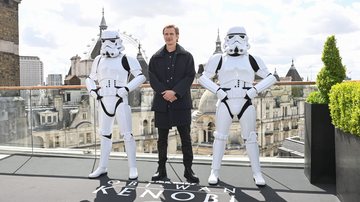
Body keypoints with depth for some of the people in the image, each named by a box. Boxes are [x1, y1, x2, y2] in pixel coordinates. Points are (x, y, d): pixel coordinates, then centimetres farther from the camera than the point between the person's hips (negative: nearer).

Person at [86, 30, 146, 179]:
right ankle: (102, 167, 24)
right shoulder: (99, 60, 12)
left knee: (127, 135, -2)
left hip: (120, 101, -5)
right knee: (104, 134, 13)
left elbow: (141, 77, -9)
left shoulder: (126, 60, -3)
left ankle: (133, 168, 9)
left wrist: (126, 89, -17)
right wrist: (92, 91, 6)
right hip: (104, 101, 6)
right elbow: (90, 79, 24)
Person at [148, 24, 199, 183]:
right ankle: (161, 169, 20)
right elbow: (152, 78, 2)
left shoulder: (186, 56, 7)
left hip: (181, 102, -1)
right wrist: (163, 92, -14)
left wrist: (175, 92, -16)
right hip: (162, 103, 2)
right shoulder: (156, 58, 12)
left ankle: (188, 169, 13)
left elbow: (190, 77, -3)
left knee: (185, 137, 2)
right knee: (162, 138, 9)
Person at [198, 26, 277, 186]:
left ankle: (257, 173, 15)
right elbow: (203, 78, 6)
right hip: (225, 104, 0)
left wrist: (254, 90, -7)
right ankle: (214, 172, 13)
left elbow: (270, 78, 7)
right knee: (220, 136, 3)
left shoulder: (252, 60, 5)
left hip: (246, 104, 1)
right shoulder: (219, 59, 2)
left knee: (250, 138, 5)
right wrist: (218, 91, -7)